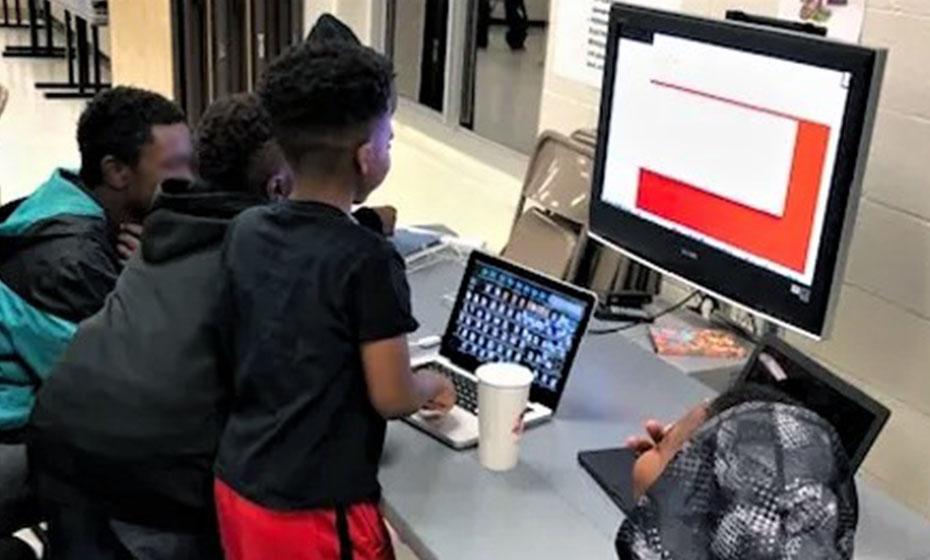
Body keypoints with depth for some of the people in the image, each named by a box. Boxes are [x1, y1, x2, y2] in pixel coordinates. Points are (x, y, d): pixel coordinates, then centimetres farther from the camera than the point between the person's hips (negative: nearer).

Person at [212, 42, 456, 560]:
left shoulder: (246, 231, -1)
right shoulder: (368, 260, -20)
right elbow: (392, 398, -15)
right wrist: (432, 386, 6)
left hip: (238, 483, 6)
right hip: (316, 511, -6)